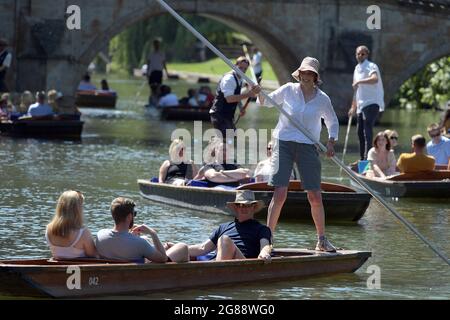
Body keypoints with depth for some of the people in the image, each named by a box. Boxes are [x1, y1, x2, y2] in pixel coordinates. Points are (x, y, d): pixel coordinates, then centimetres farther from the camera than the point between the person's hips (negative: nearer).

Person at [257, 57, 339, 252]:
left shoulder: (322, 99, 4)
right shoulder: (288, 90, 2)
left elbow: (333, 123, 16)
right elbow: (266, 102, 15)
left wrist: (331, 142, 0)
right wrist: (260, 94, -7)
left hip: (308, 148, 1)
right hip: (284, 143, -1)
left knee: (315, 197, 1)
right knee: (280, 194, -11)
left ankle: (322, 241, 16)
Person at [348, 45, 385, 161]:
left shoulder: (371, 66, -8)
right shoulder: (357, 68, 18)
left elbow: (375, 79, -31)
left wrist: (359, 82, -33)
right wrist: (353, 106, 28)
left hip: (372, 103, -9)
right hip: (361, 105, 9)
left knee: (367, 130, -18)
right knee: (360, 132, 11)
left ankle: (368, 157, -23)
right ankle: (362, 159, 19)